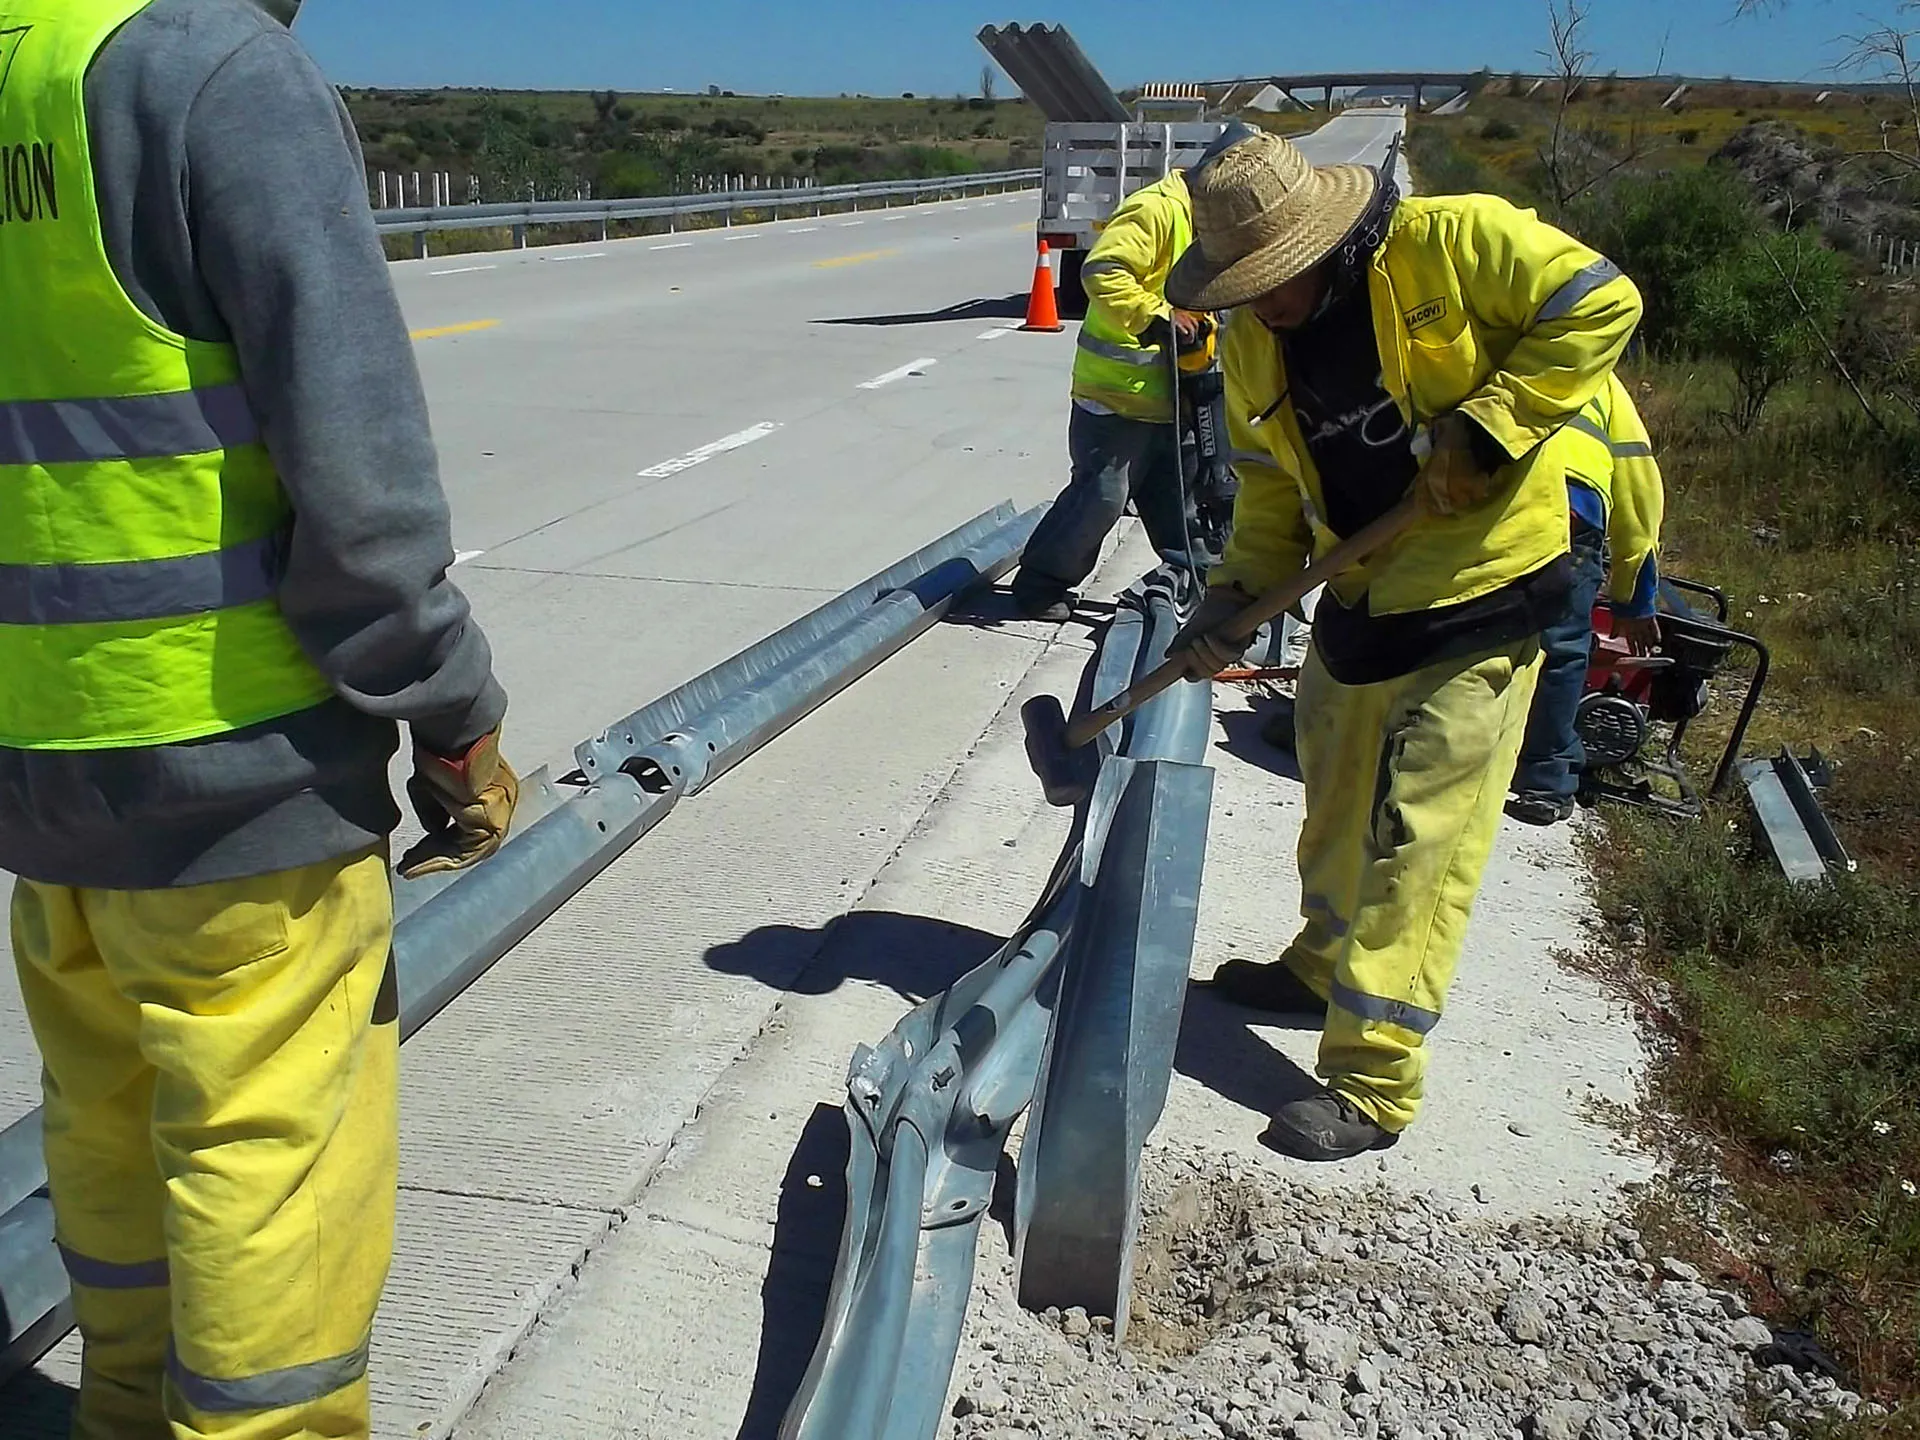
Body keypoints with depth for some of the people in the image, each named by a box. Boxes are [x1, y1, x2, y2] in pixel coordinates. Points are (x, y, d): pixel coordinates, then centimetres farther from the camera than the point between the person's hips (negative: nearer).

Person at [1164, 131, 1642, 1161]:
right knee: (1337, 812, 23)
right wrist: (1234, 596, -7)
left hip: (1478, 595, -6)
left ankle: (1371, 1083, 7)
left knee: (1417, 844, -3)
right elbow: (1272, 491, 6)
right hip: (1356, 601, 7)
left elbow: (1599, 304, -17)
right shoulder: (1255, 344, 0)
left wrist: (1484, 430, -24)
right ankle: (1325, 967, 48)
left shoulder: (1454, 241, -18)